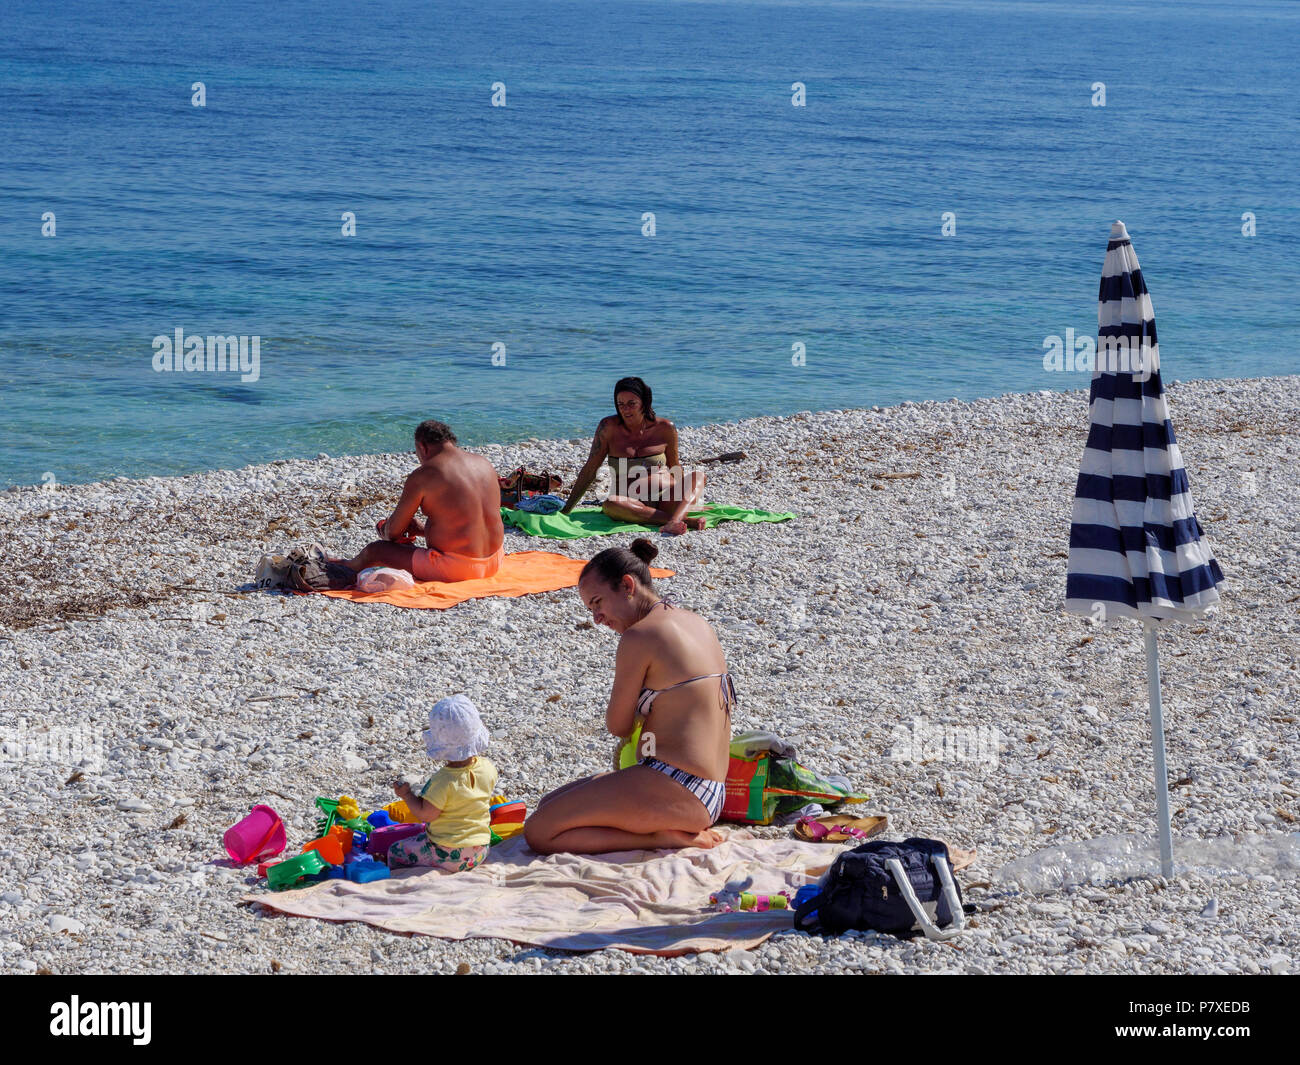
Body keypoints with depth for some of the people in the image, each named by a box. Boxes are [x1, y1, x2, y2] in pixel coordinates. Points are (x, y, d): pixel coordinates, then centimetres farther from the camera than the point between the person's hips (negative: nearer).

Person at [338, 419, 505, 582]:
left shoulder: (422, 475, -11)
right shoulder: (485, 464, 8)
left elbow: (394, 531, -4)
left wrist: (386, 532, 21)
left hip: (453, 569, -7)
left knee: (374, 551, 11)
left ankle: (350, 566, 44)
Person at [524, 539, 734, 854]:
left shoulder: (638, 637, -13)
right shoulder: (697, 623, 13)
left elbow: (618, 726, -3)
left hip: (673, 789, -10)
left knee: (538, 832, -9)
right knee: (549, 803, 19)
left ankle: (664, 837, -11)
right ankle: (681, 830, 6)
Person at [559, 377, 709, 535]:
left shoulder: (665, 428, 2)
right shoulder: (609, 427, -1)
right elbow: (590, 469, 4)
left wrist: (685, 496, 25)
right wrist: (566, 509, 3)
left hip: (664, 501, 1)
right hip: (632, 505, -1)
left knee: (698, 476, -24)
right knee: (610, 505, -36)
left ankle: (674, 521, -51)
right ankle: (684, 519, -43)